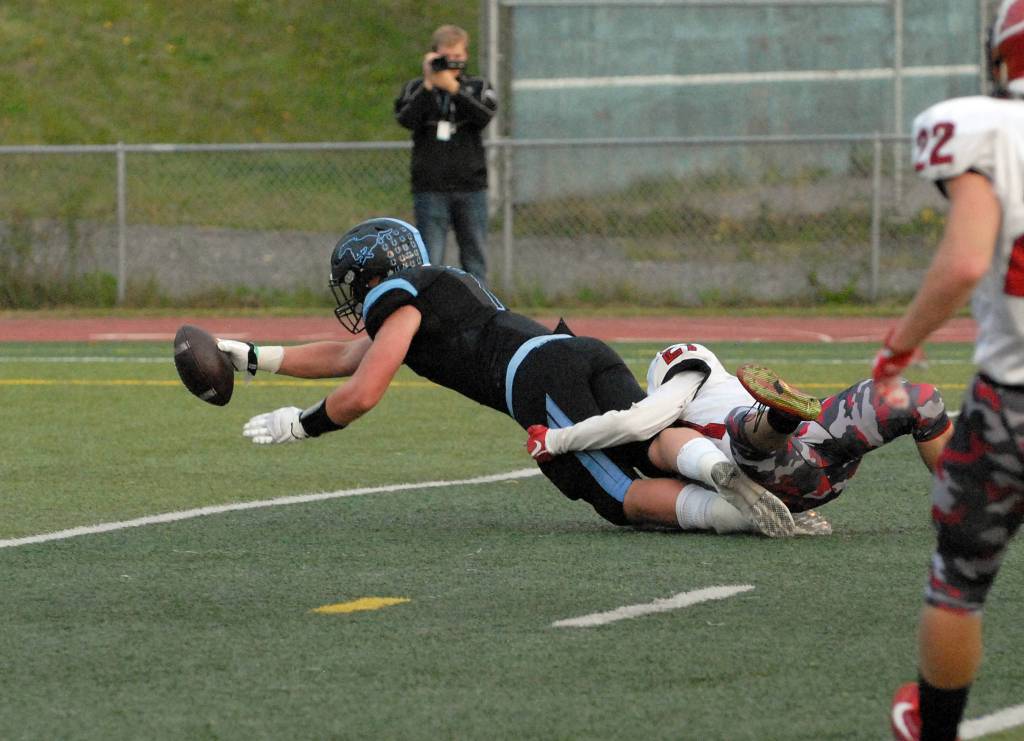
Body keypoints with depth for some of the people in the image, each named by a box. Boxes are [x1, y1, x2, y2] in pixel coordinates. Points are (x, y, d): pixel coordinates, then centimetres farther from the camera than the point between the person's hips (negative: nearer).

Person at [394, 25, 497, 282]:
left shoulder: (478, 87, 9)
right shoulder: (416, 89, 7)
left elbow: (485, 116, -11)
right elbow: (406, 118, -11)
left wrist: (453, 88, -21)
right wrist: (428, 85, -18)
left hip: (471, 190, 1)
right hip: (430, 190, -1)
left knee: (475, 260, 4)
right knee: (430, 263, -4)